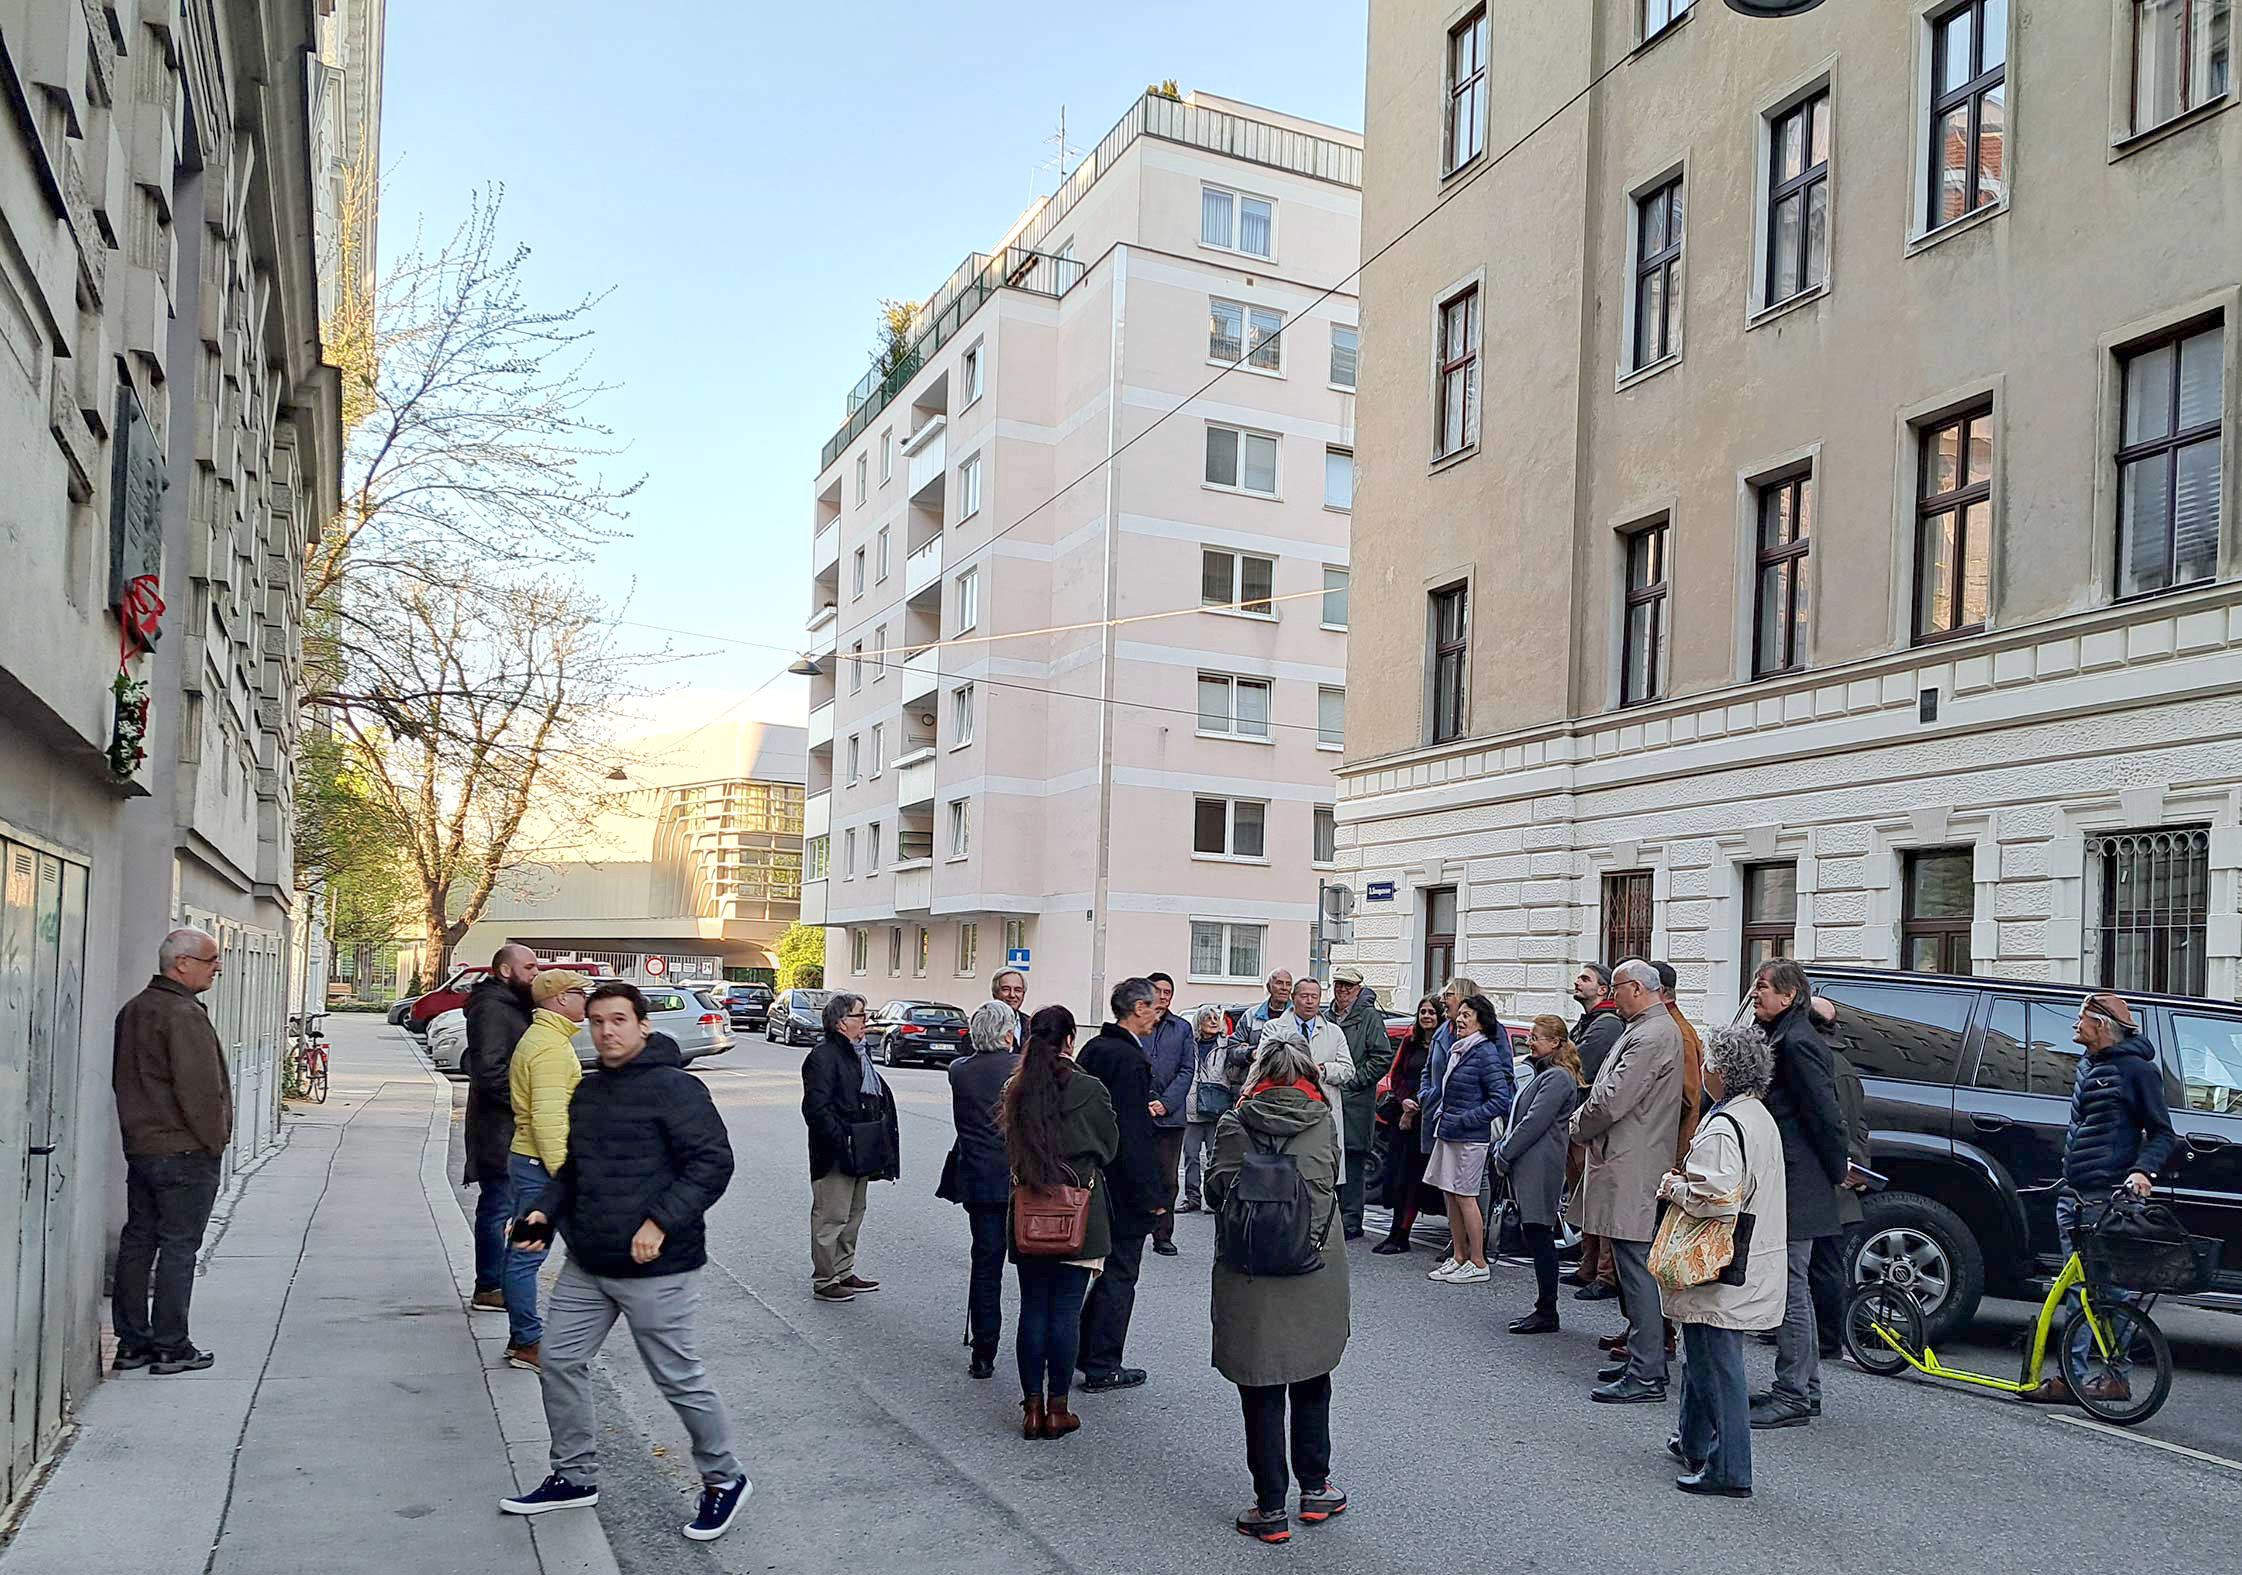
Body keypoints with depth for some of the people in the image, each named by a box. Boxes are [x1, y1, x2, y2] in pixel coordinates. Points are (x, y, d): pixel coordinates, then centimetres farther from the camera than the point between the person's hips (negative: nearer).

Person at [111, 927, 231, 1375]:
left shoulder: (133, 1010, 13)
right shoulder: (184, 1015, -18)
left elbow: (123, 1080, 19)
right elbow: (199, 1090, -22)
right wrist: (214, 1142, -10)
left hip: (139, 1147, 9)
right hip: (186, 1152, -9)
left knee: (137, 1241, 13)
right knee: (179, 1247, -2)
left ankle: (132, 1342, 20)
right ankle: (171, 1347, 3)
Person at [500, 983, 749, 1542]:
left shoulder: (674, 1088, -15)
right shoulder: (587, 1091, 12)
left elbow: (713, 1162, -19)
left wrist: (661, 1222, -24)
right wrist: (546, 1211, 6)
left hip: (656, 1269, -8)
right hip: (586, 1265, 8)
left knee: (679, 1378, 1)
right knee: (559, 1361, 13)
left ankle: (724, 1479, 20)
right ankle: (575, 1476, 31)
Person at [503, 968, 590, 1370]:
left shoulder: (544, 1037, 17)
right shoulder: (550, 1045, -17)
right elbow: (548, 1116, -23)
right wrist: (561, 1172, -23)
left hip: (527, 1158, 11)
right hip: (539, 1163, -11)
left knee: (523, 1251, 14)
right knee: (527, 1254, -5)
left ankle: (522, 1337, 22)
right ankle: (527, 1343, 0)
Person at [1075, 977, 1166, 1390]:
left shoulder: (1093, 1048, 8)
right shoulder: (1130, 1059, -21)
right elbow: (1134, 1135, -23)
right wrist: (1151, 1195, -18)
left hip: (1091, 1180, 9)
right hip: (1123, 1187, -9)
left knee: (1108, 1267, 20)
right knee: (1119, 1274, 2)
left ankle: (1084, 1351, 28)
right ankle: (1102, 1368, 10)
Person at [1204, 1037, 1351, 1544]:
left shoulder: (1237, 1125, -6)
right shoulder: (1324, 1123, -1)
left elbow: (1214, 1191, -3)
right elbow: (1330, 1184, 9)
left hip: (1252, 1277, -2)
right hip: (1316, 1274, 2)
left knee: (1261, 1393, 7)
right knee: (1312, 1383, 20)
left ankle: (1271, 1510, 12)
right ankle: (1314, 1489, 30)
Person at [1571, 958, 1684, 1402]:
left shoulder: (1653, 1036, -17)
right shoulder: (1644, 1030, 17)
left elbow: (1612, 1099, -20)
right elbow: (1608, 1090, 22)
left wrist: (1579, 1125, -4)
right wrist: (1585, 1118, 8)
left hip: (1633, 1170, -11)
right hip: (1628, 1167, 11)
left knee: (1638, 1271, -7)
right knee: (1636, 1270, 16)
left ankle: (1646, 1376, -3)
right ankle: (1643, 1360, 24)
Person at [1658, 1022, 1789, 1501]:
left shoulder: (1722, 1128, -22)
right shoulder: (1760, 1117, 11)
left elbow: (1716, 1198, -29)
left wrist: (1674, 1187, -12)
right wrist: (1689, 1178, 12)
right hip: (1751, 1265, 10)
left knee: (1717, 1368, -2)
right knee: (1701, 1356, 23)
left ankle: (1728, 1470, 5)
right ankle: (1694, 1443, 36)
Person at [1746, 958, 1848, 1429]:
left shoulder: (1797, 1043, -17)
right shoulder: (1785, 1037, 14)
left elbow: (1825, 1114, -18)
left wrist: (1838, 1171, -8)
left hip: (1796, 1188, -11)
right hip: (1789, 1185, 11)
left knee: (1790, 1288, -4)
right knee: (1794, 1288, 16)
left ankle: (1793, 1397, 2)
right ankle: (1804, 1389, 25)